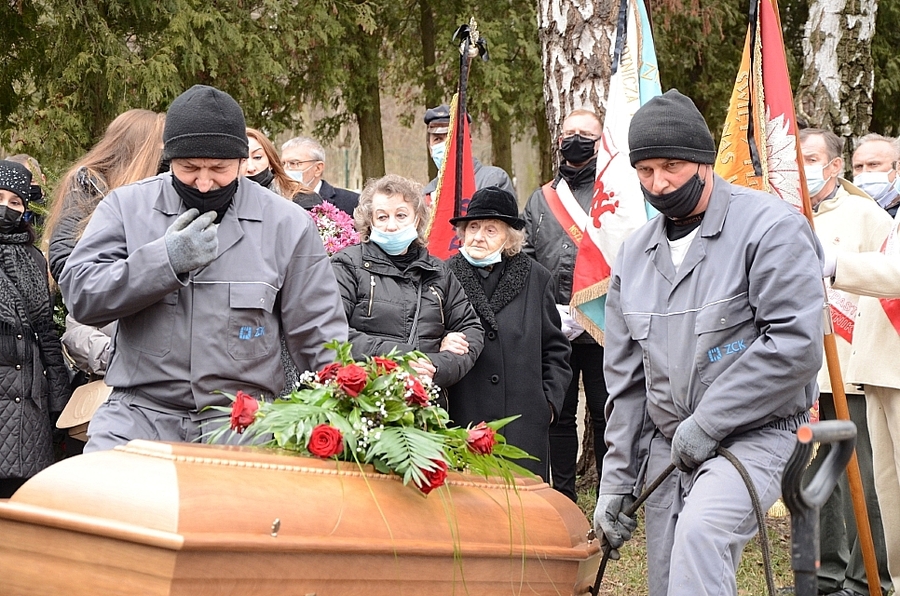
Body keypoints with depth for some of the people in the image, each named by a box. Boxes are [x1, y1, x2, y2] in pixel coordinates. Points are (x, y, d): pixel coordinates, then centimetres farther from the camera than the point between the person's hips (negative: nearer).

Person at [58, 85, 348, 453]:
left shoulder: (287, 224, 5)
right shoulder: (126, 206, 5)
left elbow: (319, 336, 9)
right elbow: (80, 295, -4)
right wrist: (166, 260, -13)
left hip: (242, 419, 1)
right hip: (140, 413, 0)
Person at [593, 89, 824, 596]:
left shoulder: (771, 227, -9)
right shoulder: (636, 253, 12)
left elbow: (796, 344, -19)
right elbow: (626, 377, 16)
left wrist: (706, 423, -16)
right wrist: (616, 478, 11)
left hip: (754, 433, -7)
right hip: (667, 448, 7)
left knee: (701, 531, -32)